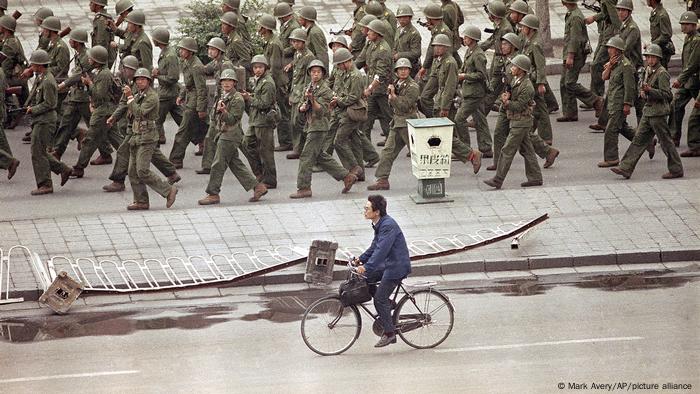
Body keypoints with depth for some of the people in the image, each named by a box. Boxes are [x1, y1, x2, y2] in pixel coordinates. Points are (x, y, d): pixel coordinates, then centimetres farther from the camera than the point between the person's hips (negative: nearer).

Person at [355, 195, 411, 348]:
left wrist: (367, 267, -35)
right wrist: (361, 259, 11)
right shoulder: (379, 224, 8)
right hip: (387, 264, 10)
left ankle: (389, 333, 0)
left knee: (380, 298, -9)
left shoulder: (388, 225, -24)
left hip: (397, 266, -10)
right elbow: (375, 247, 19)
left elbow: (381, 249, -31)